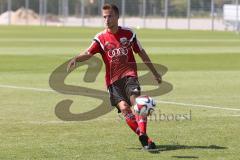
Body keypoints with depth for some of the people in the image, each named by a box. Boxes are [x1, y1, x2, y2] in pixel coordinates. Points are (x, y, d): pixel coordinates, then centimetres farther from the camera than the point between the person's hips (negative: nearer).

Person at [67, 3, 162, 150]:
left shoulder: (128, 33, 7)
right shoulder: (101, 38, 4)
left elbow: (141, 53, 17)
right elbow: (88, 54, -10)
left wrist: (155, 73, 23)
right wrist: (76, 59, -33)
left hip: (129, 74, 0)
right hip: (113, 80, 0)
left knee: (136, 101, -25)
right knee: (123, 107, -18)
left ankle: (143, 136, -28)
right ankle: (144, 138, -15)